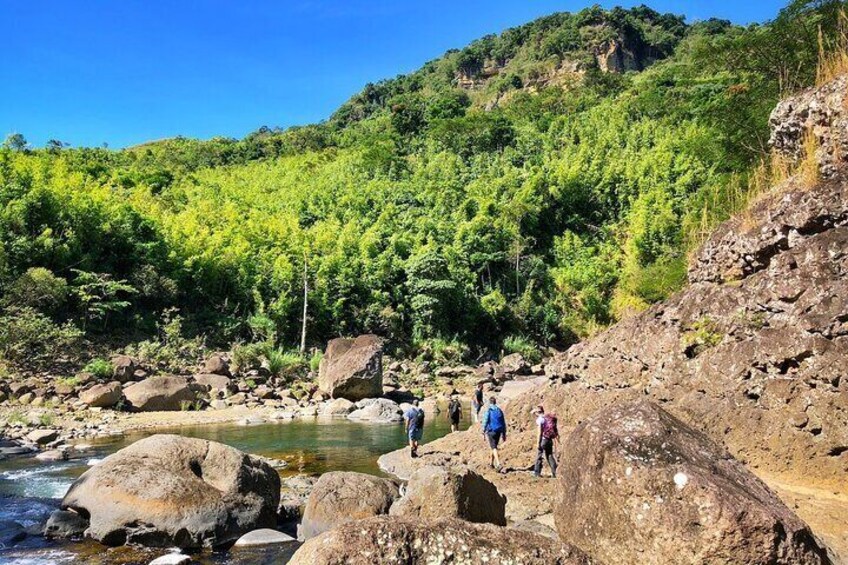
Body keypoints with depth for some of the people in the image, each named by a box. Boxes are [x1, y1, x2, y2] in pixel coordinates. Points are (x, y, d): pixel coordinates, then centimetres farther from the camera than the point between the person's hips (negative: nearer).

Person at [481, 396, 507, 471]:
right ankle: (491, 462, 31)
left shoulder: (488, 411, -6)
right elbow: (504, 423, 11)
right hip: (499, 431, 5)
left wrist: (483, 432, -1)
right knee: (495, 446, 20)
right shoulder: (500, 411, 8)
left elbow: (485, 422, -9)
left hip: (491, 431, -5)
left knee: (494, 448, -6)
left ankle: (498, 464, -21)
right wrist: (504, 434, 16)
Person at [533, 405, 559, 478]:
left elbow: (539, 432, -15)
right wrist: (557, 442, 19)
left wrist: (538, 443, -13)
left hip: (543, 439, -7)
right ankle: (555, 472, 9)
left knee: (539, 455, 3)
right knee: (550, 455, 14)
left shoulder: (539, 419, -8)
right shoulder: (550, 418, 14)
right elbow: (556, 431, 15)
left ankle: (537, 472, 5)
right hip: (550, 440, 7)